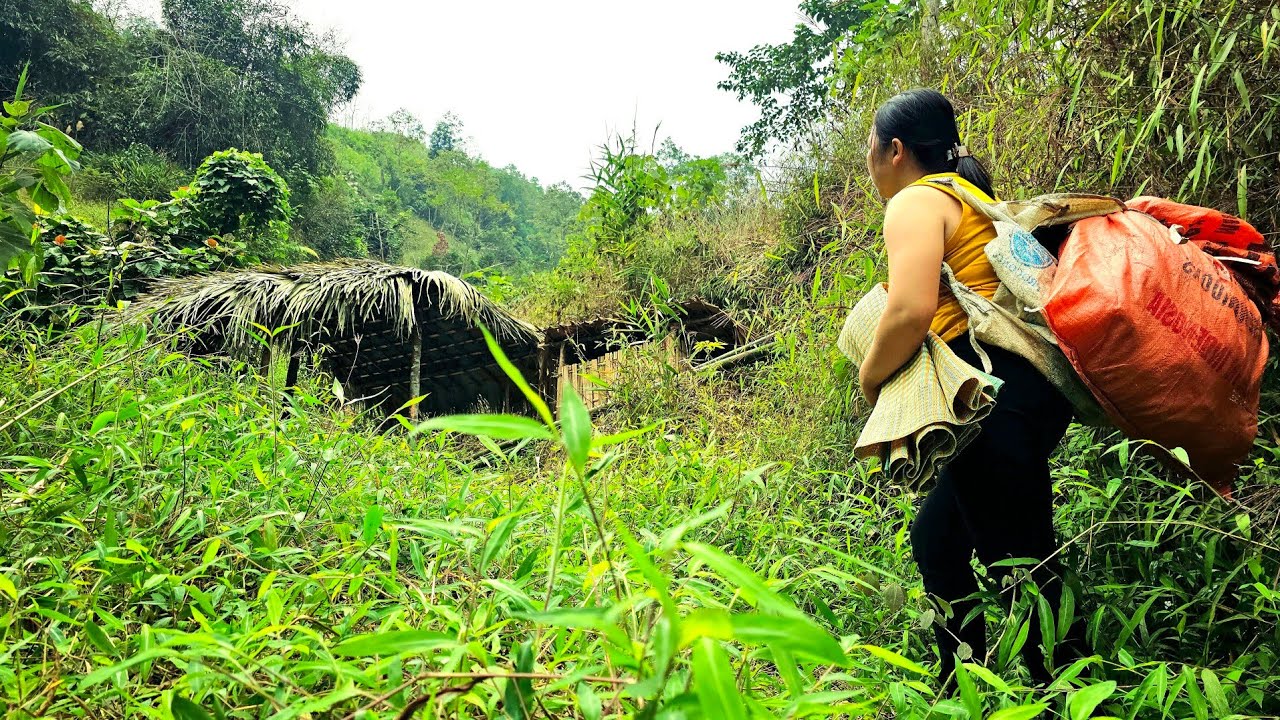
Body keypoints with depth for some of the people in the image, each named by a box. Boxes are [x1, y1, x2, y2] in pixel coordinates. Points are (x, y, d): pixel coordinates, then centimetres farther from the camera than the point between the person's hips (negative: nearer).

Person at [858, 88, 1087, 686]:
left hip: (997, 392, -11)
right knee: (934, 537, 18)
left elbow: (912, 310, -22)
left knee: (1018, 562, -2)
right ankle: (960, 687, 29)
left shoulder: (916, 201, -6)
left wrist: (870, 379, -6)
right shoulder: (970, 193, 24)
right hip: (1029, 385, 11)